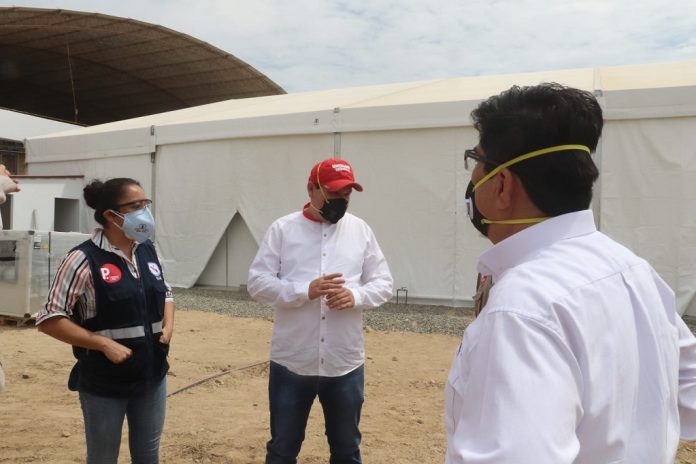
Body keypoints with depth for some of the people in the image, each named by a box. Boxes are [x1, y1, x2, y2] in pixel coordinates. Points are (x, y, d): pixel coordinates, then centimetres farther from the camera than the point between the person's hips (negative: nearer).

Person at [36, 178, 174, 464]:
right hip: (104, 384, -5)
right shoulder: (84, 259, -17)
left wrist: (168, 325, -1)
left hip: (152, 376, 5)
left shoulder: (148, 250, 3)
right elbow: (49, 320, -16)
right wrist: (105, 344, -21)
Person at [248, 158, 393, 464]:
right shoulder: (282, 229, -3)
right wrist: (306, 290, -21)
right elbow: (257, 283, -7)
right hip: (291, 363, -1)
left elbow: (383, 283, 5)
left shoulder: (361, 230, 3)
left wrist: (356, 296, -16)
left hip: (345, 364, 2)